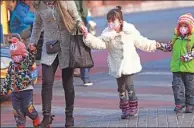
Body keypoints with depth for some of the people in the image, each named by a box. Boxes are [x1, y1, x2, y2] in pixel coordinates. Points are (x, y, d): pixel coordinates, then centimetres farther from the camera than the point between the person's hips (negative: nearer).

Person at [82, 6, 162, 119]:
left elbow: (141, 42, 8)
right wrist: (88, 37, -31)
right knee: (121, 88, 8)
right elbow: (99, 43, -17)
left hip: (129, 64, -2)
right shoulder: (107, 35, -4)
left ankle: (133, 107, 5)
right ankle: (125, 109, 19)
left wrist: (153, 45, 7)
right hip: (117, 66, 2)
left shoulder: (130, 32, -4)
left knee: (129, 85, -11)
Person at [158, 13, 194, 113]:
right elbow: (169, 47, 23)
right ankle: (179, 104, 5)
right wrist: (161, 46, 8)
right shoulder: (176, 37, 11)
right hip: (176, 68, 4)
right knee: (177, 86, 0)